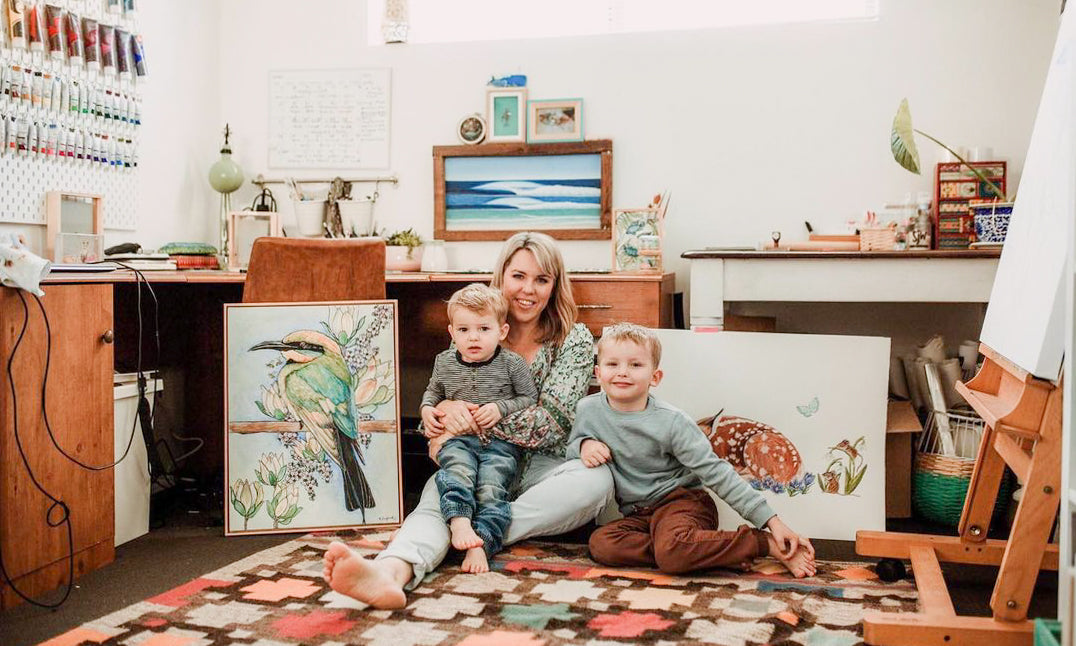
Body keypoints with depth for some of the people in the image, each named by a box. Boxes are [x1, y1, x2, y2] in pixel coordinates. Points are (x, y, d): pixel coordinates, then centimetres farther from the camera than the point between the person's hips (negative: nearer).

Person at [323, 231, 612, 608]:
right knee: (438, 493, -32)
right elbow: (438, 397, 10)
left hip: (544, 468, 0)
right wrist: (448, 407, -18)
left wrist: (469, 424, -19)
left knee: (597, 479, -33)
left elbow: (553, 421, -10)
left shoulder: (575, 340, 1)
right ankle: (391, 572, -61)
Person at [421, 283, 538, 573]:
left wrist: (501, 408, -8)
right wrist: (427, 409, 10)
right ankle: (460, 523, -47)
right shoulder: (445, 362, 13)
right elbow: (432, 391, 31)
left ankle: (480, 544, -33)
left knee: (491, 489, -25)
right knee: (457, 472, -32)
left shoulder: (512, 363, 2)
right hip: (458, 440, 2)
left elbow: (530, 399, 8)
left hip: (500, 443, -2)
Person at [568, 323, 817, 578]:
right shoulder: (588, 410, -2)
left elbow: (716, 473, -12)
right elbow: (570, 449, 17)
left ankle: (767, 543, -18)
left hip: (682, 499, -5)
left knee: (671, 549, -37)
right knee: (600, 543, -27)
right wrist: (584, 445, -10)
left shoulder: (671, 421, -13)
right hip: (638, 514, 5)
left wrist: (772, 521, -17)